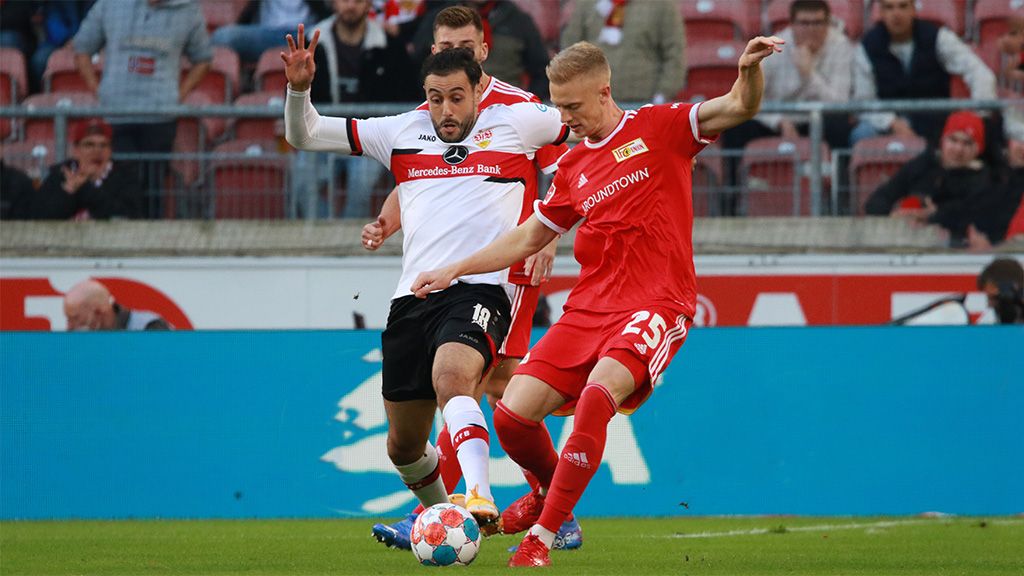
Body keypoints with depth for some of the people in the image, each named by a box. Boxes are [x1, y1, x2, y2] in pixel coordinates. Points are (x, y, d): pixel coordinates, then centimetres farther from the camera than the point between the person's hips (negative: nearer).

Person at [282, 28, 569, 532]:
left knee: (450, 378, -36)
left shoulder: (513, 123, 9)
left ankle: (479, 496, -51)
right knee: (404, 446, 10)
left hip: (480, 289, -5)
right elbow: (303, 135, 16)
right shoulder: (402, 132, 15)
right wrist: (299, 88, 0)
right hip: (413, 297, 5)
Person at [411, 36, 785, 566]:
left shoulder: (659, 129, 2)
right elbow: (529, 238, 27)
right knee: (513, 413, -7)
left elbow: (739, 108, -9)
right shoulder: (573, 167, 16)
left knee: (597, 395, -31)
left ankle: (543, 534, -23)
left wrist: (749, 70, -31)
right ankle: (550, 491, 27)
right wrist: (456, 270, 22)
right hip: (589, 306, 6)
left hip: (655, 304, -6)